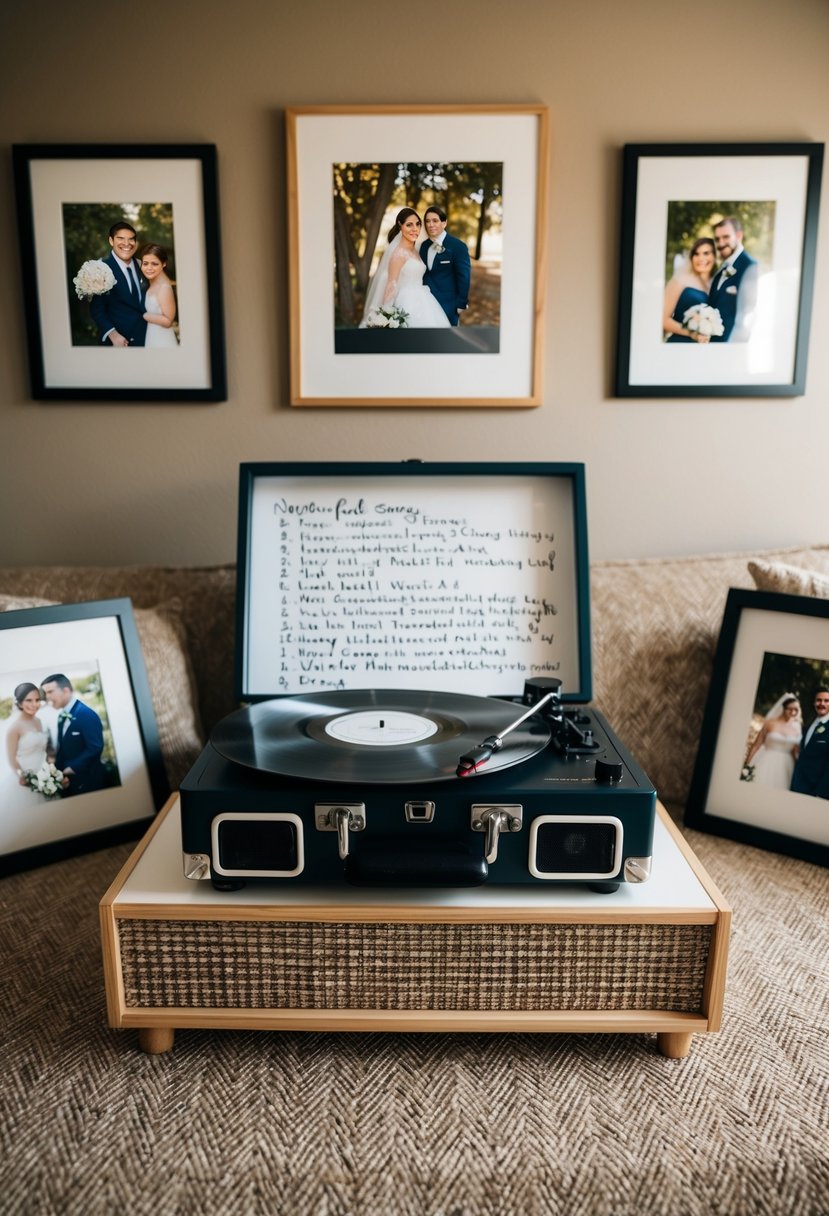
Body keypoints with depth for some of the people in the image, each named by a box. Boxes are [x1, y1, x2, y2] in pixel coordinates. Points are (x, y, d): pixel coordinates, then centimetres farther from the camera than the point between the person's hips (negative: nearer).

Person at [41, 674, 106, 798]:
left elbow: (95, 748, -21)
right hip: (68, 780, 8)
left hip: (87, 782, -7)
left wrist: (72, 769, -16)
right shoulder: (62, 716, 11)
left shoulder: (87, 714, -16)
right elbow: (62, 748, 13)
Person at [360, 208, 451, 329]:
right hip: (407, 305, -8)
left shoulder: (414, 250, 14)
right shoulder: (399, 252, -11)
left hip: (420, 304, 8)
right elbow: (391, 284, -15)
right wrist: (387, 313, -20)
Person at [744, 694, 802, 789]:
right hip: (766, 764, -2)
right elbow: (756, 745, -1)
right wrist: (747, 765, -3)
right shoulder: (771, 723, -2)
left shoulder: (797, 729, 4)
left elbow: (794, 753, 11)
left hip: (784, 768, 2)